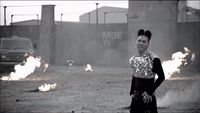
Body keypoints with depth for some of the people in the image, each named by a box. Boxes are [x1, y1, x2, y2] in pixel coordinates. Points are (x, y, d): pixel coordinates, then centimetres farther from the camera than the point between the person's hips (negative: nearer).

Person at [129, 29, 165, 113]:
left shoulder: (153, 59, -12)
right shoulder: (133, 59, 8)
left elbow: (161, 77, -11)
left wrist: (150, 92, -13)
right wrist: (132, 92, 10)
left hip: (147, 97, -6)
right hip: (136, 98, 6)